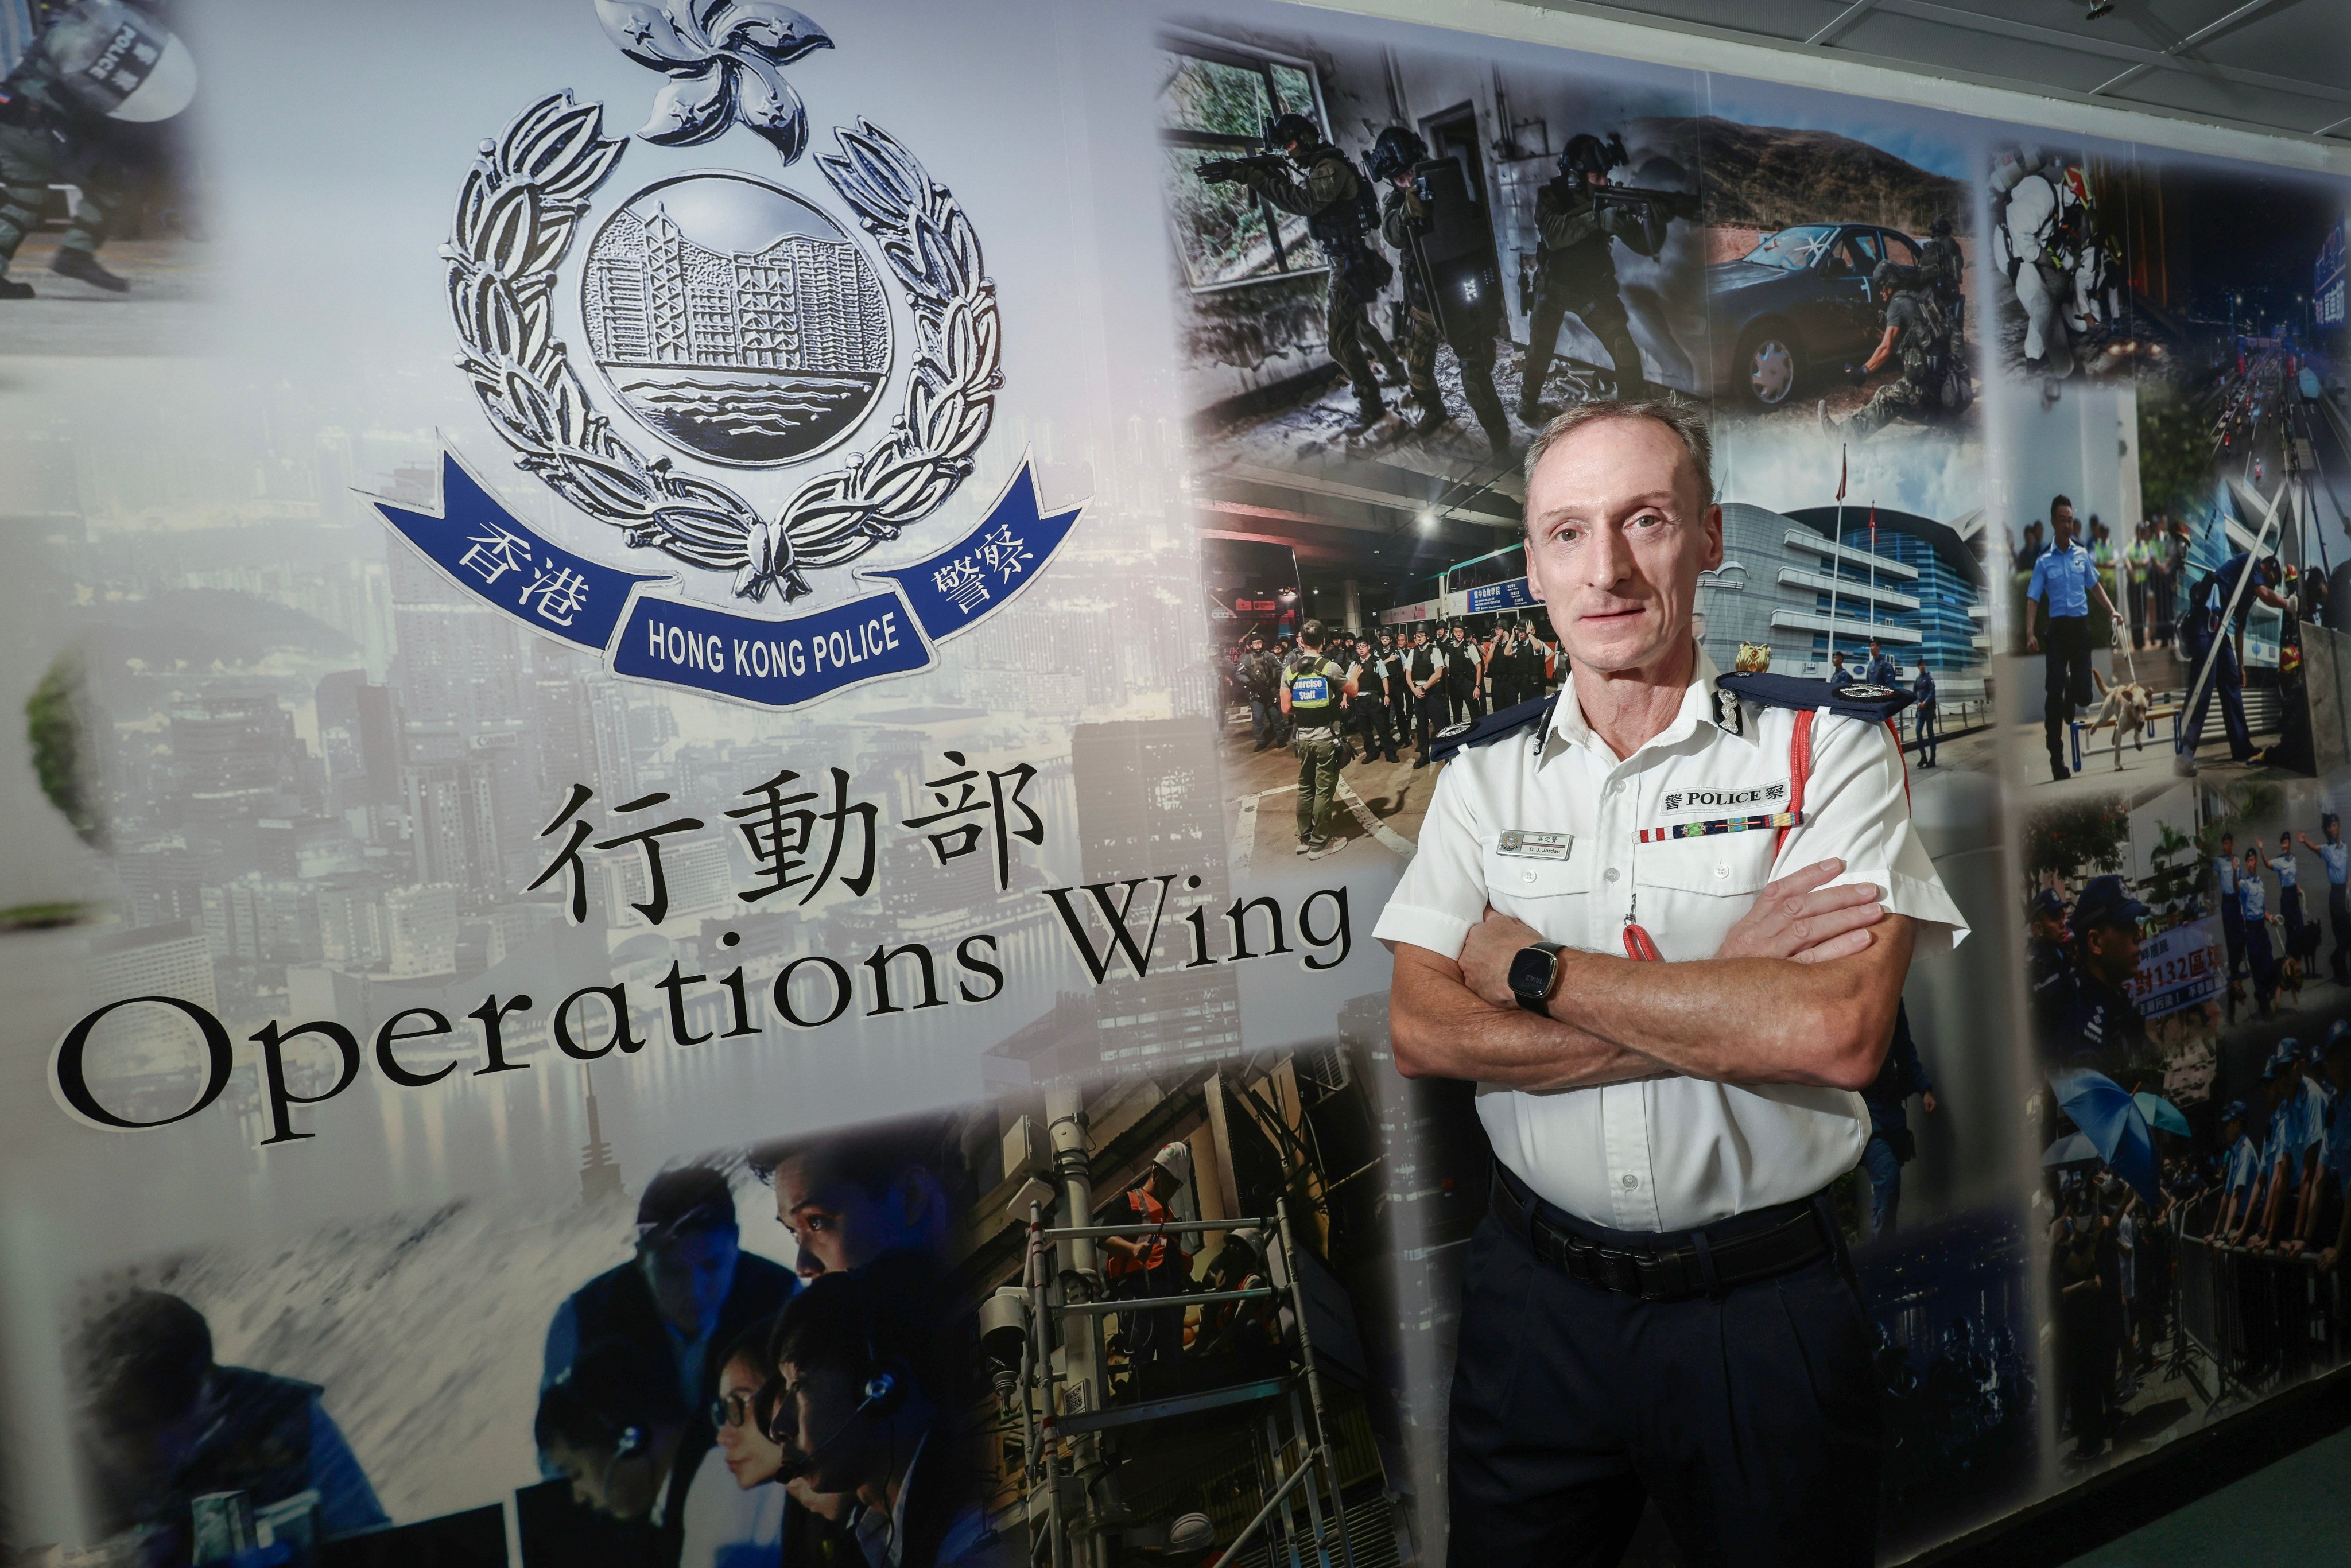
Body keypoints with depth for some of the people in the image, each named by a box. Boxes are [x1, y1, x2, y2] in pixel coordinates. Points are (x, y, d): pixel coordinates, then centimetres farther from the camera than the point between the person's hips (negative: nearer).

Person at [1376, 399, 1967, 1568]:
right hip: (1537, 1294, 2)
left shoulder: (1829, 747, -8)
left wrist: (1535, 969, -17)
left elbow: (1838, 1031, -23)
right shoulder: (1485, 771, -1)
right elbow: (1422, 1031, -12)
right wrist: (1718, 999, -19)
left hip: (1764, 1306, -2)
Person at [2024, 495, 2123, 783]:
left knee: (2085, 694, 0)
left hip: (2081, 626, 3)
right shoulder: (2044, 561, -1)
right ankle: (2056, 758, 0)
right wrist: (2030, 634, -16)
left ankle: (2072, 695, 39)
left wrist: (2112, 610, 11)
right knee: (2053, 693, -6)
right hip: (2057, 628, -3)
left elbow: (2095, 585, 22)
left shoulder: (2082, 554, 8)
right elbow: (2033, 599, -4)